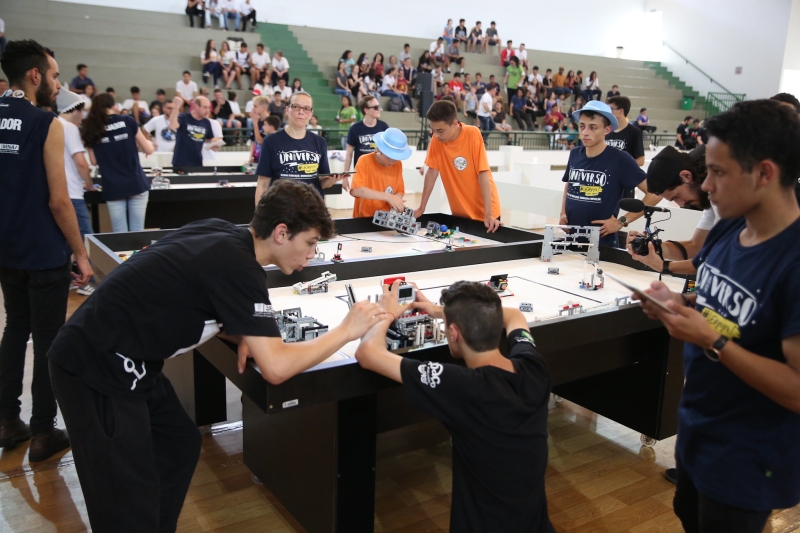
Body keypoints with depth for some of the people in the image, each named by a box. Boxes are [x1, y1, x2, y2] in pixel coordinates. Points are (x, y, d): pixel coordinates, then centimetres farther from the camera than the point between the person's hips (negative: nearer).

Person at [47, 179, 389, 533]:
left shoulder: (222, 236, 2)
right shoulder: (238, 265, -23)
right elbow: (276, 368, -25)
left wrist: (243, 337, 1)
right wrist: (347, 331, -13)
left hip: (116, 358, 9)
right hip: (97, 367, -9)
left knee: (180, 445, 21)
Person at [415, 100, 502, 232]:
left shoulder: (473, 134, -18)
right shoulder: (436, 139, -8)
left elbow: (483, 174, -19)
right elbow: (432, 171, -1)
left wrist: (488, 214, -23)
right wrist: (421, 208, -1)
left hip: (484, 211, -3)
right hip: (459, 211, 3)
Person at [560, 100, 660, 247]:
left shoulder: (620, 159, -13)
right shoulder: (575, 154, 1)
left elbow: (655, 193, -11)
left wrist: (622, 221, -12)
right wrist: (563, 212, 7)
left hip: (602, 242, -5)